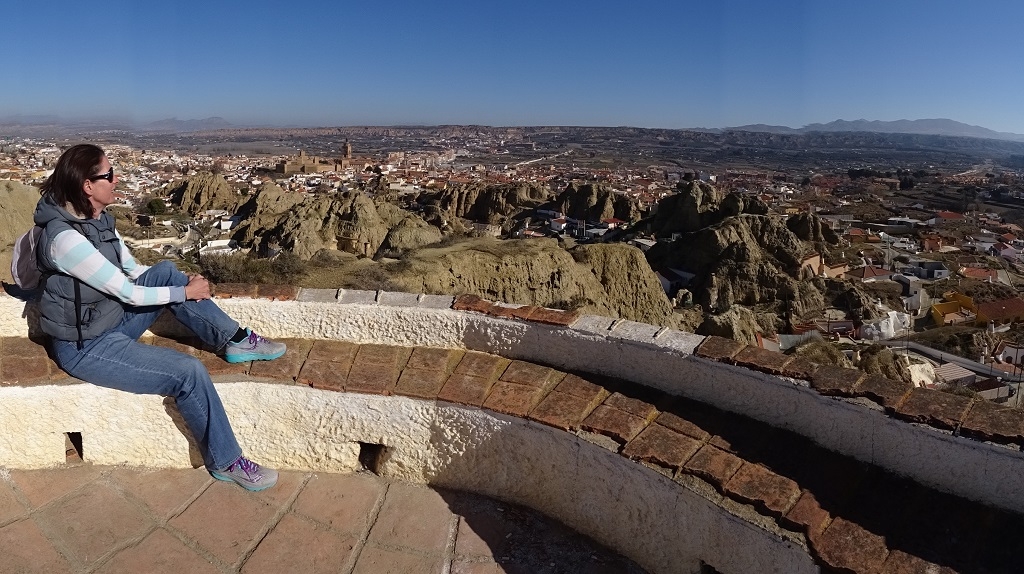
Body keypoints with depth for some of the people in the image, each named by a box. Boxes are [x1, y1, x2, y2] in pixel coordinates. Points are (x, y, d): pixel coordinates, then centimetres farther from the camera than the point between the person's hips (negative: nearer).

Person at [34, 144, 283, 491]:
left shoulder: (98, 220, 0)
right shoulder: (65, 237, -28)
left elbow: (134, 272, 8)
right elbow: (127, 292, -24)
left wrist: (183, 283, -7)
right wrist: (187, 292, -12)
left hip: (112, 321, 9)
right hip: (86, 348, -9)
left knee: (166, 271, -4)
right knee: (189, 372, -20)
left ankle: (237, 341, 0)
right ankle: (225, 462, -4)